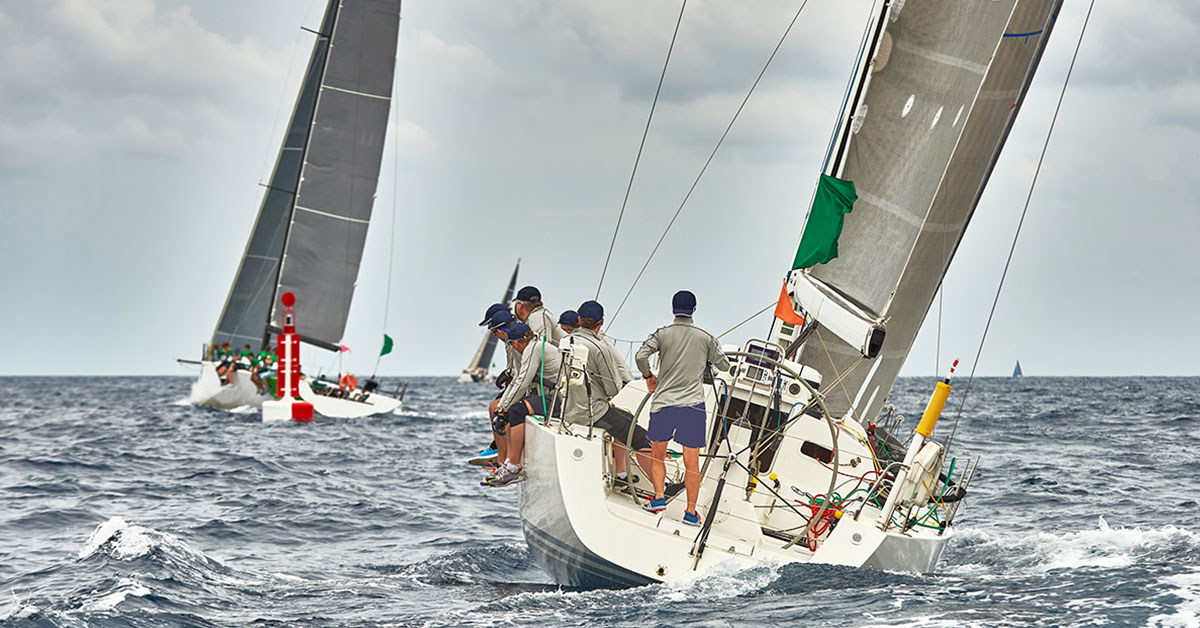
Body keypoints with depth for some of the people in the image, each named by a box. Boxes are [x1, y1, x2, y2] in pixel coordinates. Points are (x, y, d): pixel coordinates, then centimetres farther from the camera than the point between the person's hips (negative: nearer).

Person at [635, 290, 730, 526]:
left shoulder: (662, 334, 0)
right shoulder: (706, 338, 3)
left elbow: (641, 356, -11)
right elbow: (723, 365, 12)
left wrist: (648, 376, 8)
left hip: (663, 403, 0)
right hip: (693, 405, 0)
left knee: (657, 457, 17)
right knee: (692, 462, 3)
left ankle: (659, 497, 4)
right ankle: (691, 512, 2)